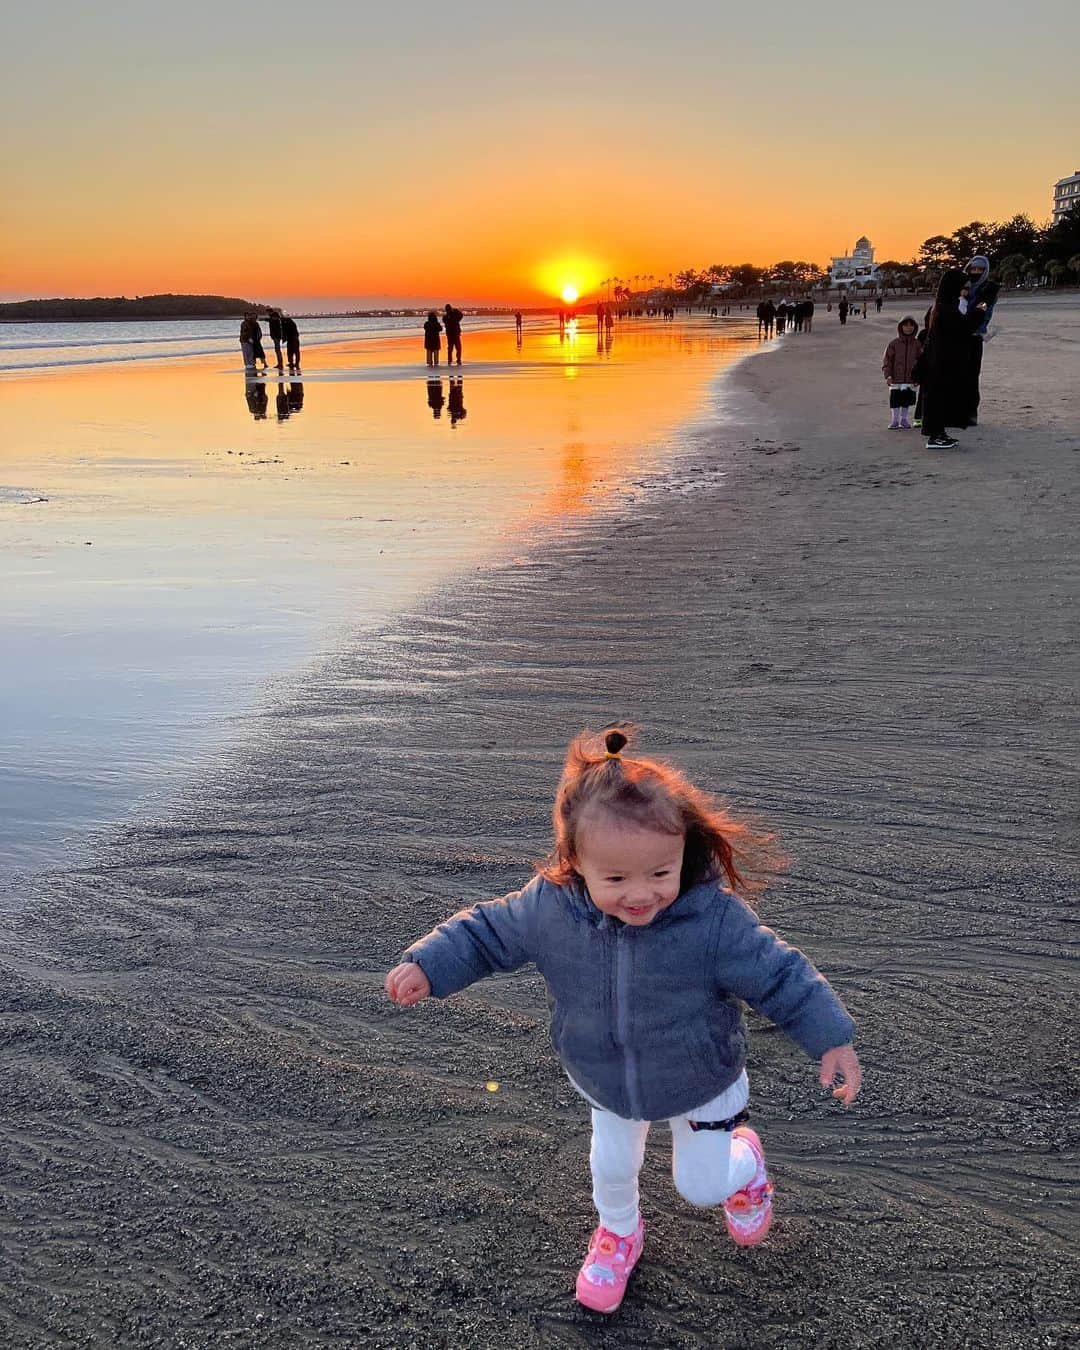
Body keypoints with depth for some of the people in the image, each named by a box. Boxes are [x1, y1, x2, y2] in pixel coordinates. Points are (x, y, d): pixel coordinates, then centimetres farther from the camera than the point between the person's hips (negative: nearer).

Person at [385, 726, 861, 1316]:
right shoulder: (549, 907, -29)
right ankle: (619, 1233, 58)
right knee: (611, 1166, 23)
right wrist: (426, 965, -20)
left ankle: (743, 1158, 51)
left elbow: (779, 974, -23)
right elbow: (487, 932, -12)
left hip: (700, 1085, -2)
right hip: (607, 1086, 3)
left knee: (701, 1185, 15)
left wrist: (831, 1039, -22)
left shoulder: (715, 919, -36)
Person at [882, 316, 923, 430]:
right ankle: (895, 421, 12)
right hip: (896, 379, -2)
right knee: (895, 401, 0)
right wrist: (887, 375, -11)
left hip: (910, 379, 2)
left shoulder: (917, 344, 1)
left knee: (906, 401, 10)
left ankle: (904, 420, 24)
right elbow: (887, 360, -2)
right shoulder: (894, 343, -2)